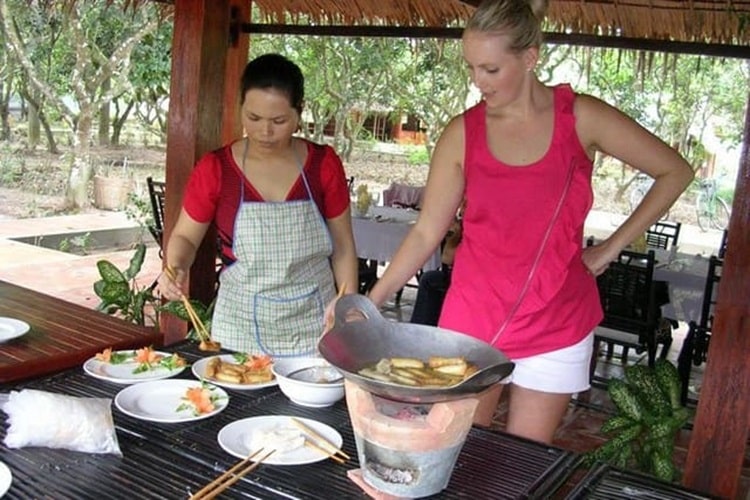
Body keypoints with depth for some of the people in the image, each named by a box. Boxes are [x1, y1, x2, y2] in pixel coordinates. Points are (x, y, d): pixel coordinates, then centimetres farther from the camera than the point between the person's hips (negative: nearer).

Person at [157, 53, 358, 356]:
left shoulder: (324, 164, -3)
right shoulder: (215, 169, -5)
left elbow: (342, 247, 3)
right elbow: (185, 237, 5)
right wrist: (176, 268, -16)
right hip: (241, 328, 0)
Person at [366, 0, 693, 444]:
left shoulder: (581, 119, -6)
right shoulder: (463, 133, -4)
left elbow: (676, 172, 3)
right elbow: (427, 232, -1)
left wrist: (612, 247, -1)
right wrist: (373, 301, -9)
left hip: (556, 327, 0)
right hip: (472, 322, 1)